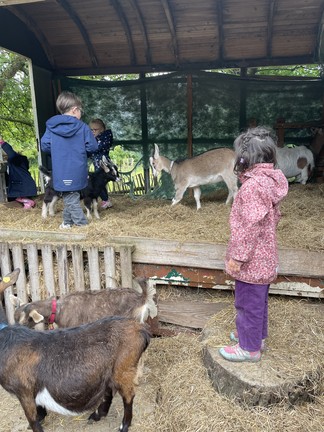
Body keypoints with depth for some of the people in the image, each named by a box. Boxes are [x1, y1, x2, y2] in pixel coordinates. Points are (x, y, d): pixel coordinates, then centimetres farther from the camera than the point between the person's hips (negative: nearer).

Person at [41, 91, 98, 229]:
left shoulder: (51, 126, -3)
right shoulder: (82, 127, -8)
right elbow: (93, 146, -6)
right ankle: (68, 222, 28)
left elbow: (44, 146, -1)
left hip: (61, 172, 0)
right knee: (71, 197, 17)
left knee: (70, 199, 8)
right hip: (77, 171, 1)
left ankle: (81, 224, 11)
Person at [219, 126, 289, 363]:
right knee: (258, 300, 24)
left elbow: (250, 227, -26)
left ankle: (249, 347, 24)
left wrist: (237, 257, -19)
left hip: (252, 260, -10)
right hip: (264, 256, 10)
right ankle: (257, 335, 42)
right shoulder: (270, 179, 5)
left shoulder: (253, 185, -26)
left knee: (248, 303, 7)